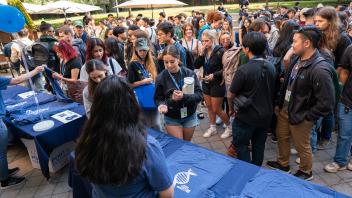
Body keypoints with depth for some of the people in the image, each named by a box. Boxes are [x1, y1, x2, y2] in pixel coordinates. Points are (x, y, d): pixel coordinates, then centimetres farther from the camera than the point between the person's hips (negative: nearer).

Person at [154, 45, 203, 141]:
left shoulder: (190, 73, -12)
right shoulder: (161, 77, -12)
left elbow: (199, 95, -13)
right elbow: (158, 98, -4)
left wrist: (184, 97, -29)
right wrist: (162, 105, -26)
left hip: (190, 116, 1)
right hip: (171, 119, -1)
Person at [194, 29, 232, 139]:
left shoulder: (220, 51, -16)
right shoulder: (204, 51, 2)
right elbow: (196, 66, -4)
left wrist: (214, 75, -24)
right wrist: (201, 54, -16)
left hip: (217, 84, -6)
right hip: (206, 83, 6)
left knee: (216, 109, 1)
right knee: (209, 107, 16)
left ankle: (229, 127, 24)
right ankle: (212, 128, 34)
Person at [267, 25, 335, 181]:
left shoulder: (320, 70, -27)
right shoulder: (297, 60, -1)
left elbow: (326, 104, -25)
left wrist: (304, 117, -18)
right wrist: (279, 103, 10)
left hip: (300, 116, -7)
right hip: (285, 109, 8)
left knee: (302, 146, 13)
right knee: (281, 136, 23)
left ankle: (306, 172, 40)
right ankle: (283, 164, 46)